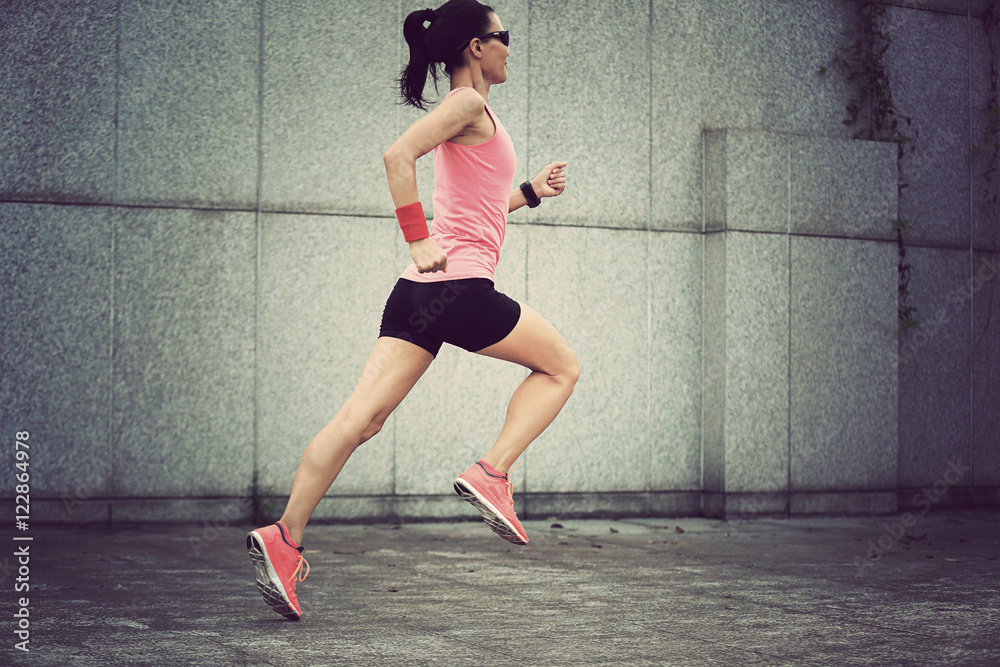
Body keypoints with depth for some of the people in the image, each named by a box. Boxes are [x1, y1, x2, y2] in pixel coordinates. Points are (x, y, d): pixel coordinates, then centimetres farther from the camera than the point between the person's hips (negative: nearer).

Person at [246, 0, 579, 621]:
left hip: (420, 291, 9)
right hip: (460, 284, -9)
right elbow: (398, 155, -20)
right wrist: (419, 241, -18)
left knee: (361, 419, 0)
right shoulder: (469, 104, -4)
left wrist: (529, 192, 32)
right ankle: (491, 475, -1)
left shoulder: (467, 114, 24)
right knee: (562, 367, 10)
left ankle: (285, 536, -7)